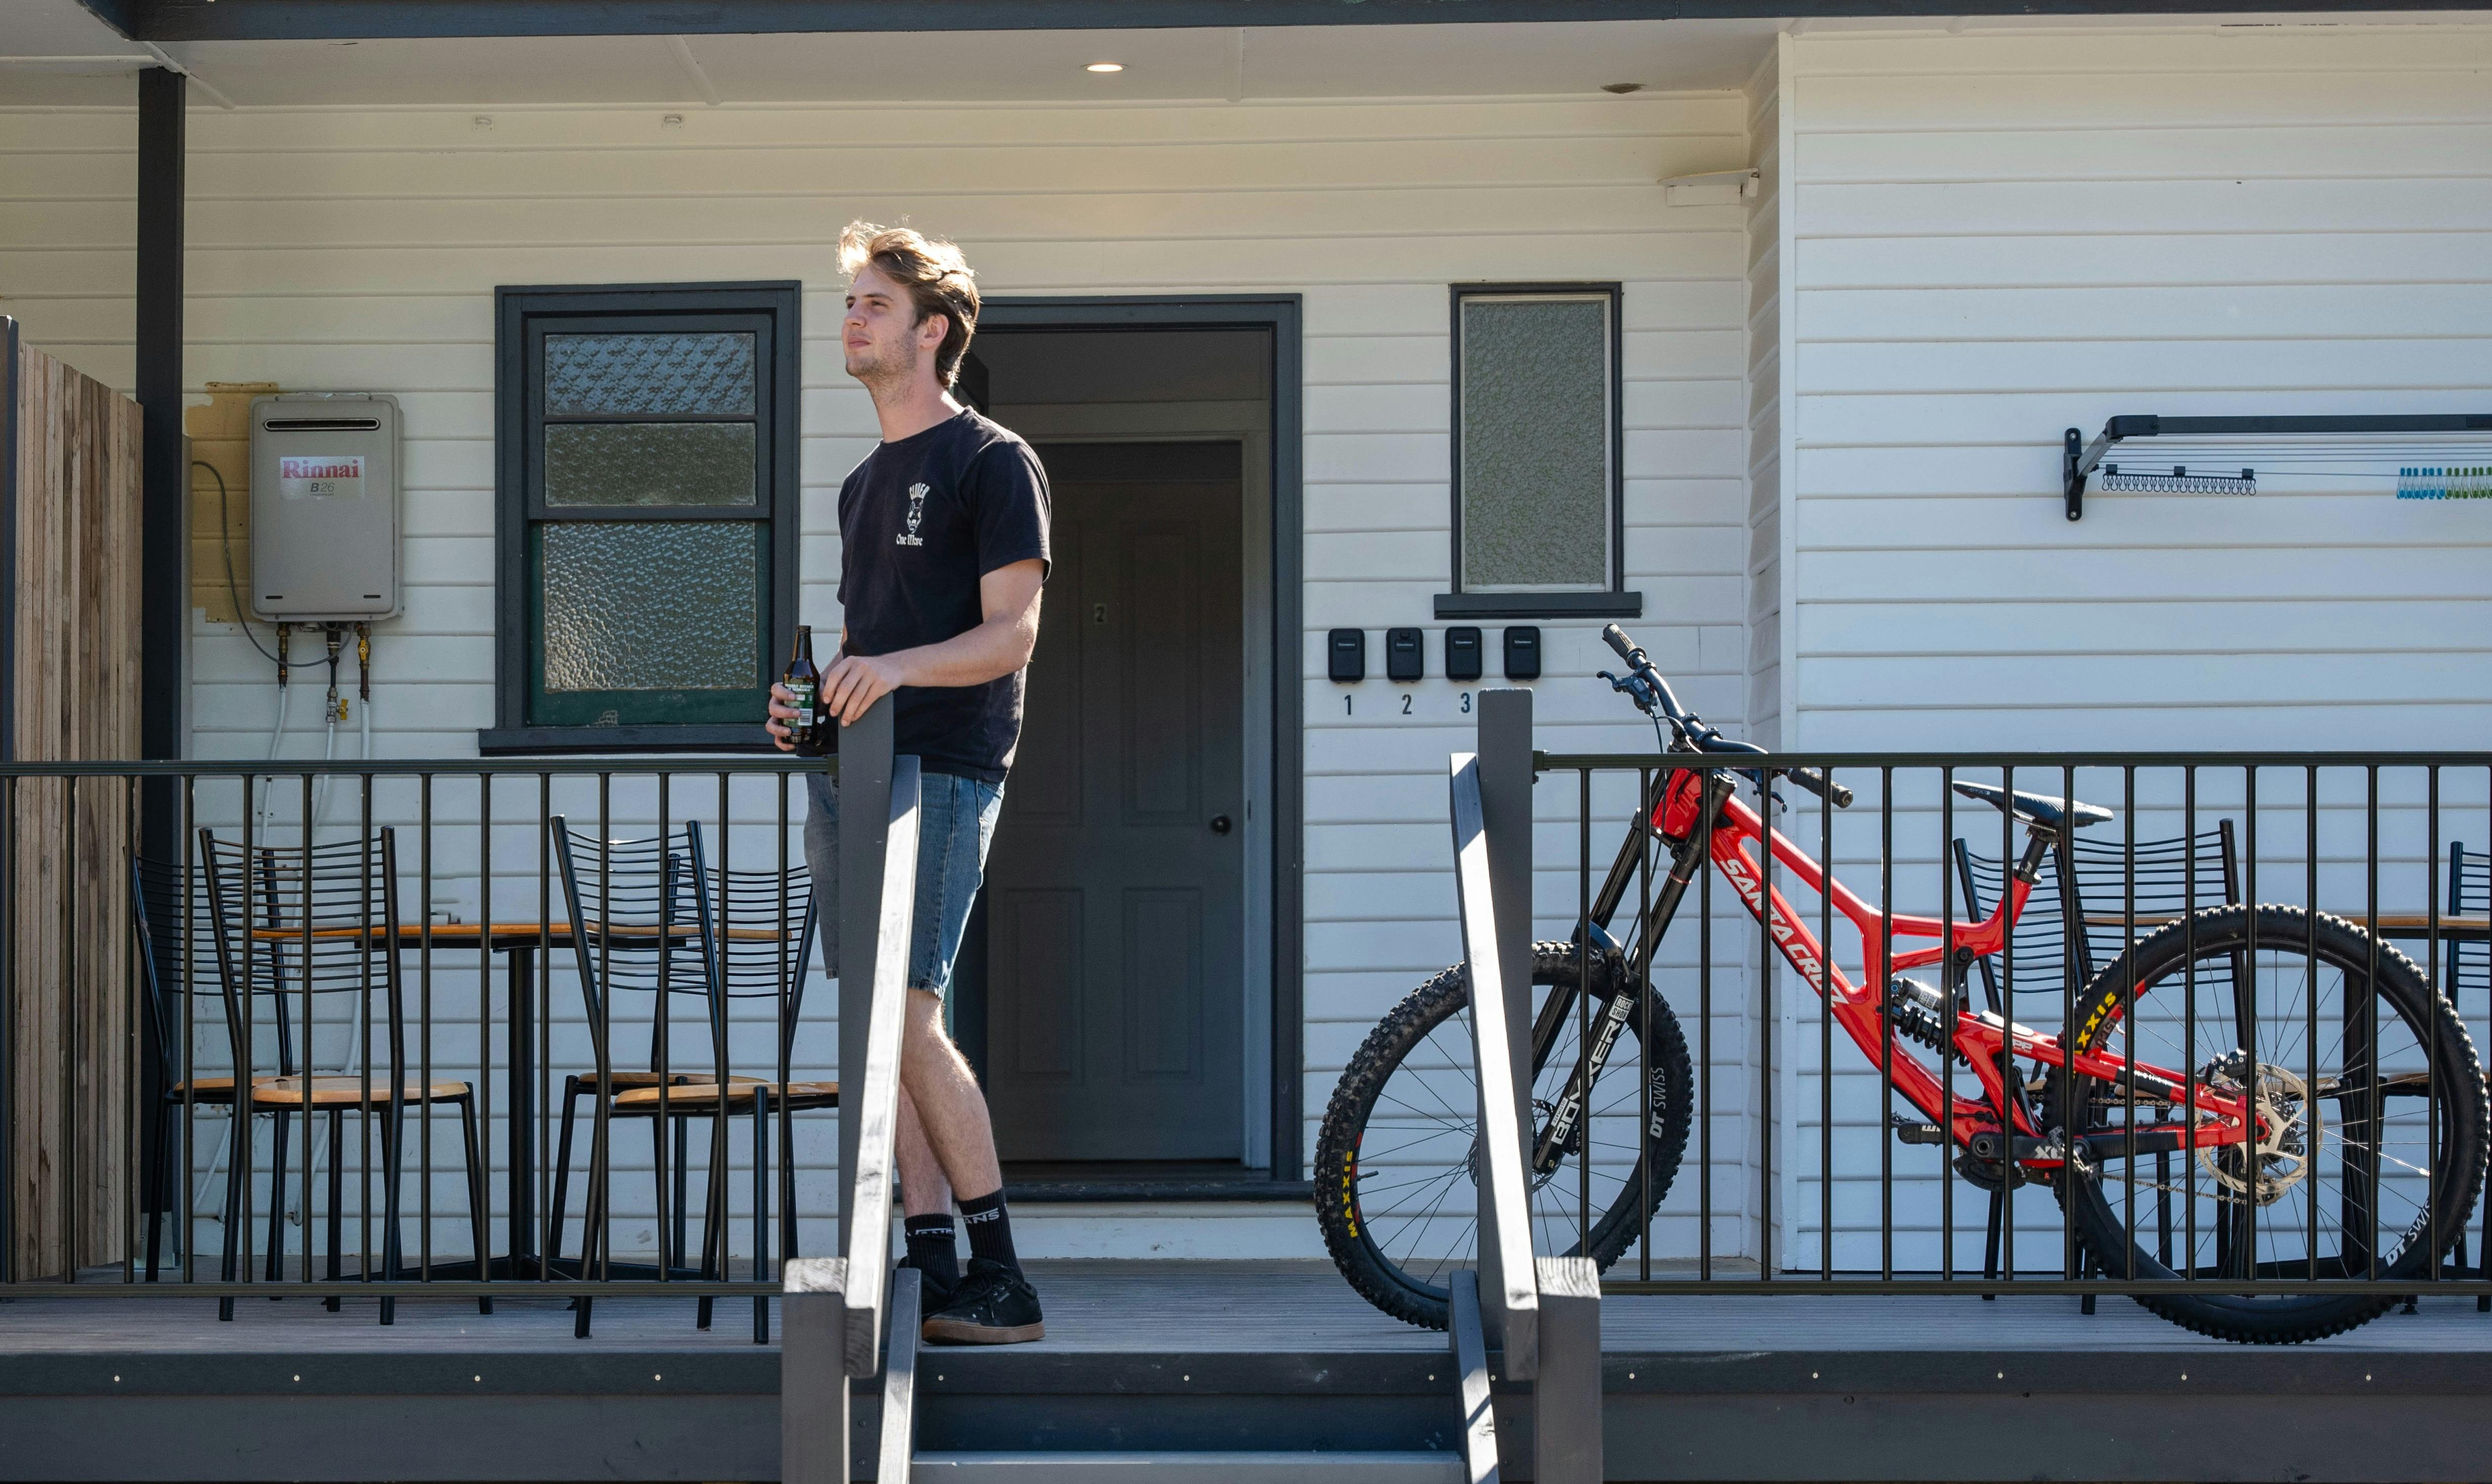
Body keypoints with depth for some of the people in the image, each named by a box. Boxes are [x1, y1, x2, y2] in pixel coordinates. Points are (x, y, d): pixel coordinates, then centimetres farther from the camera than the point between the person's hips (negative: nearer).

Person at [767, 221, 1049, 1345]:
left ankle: (1001, 1279, -8)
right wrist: (808, 695, 8)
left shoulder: (992, 463, -2)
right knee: (879, 1028, 3)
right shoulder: (863, 482, 23)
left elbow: (1011, 634, -11)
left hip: (939, 771, -8)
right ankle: (932, 1270, 7)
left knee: (909, 1020, -15)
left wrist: (898, 668, -26)